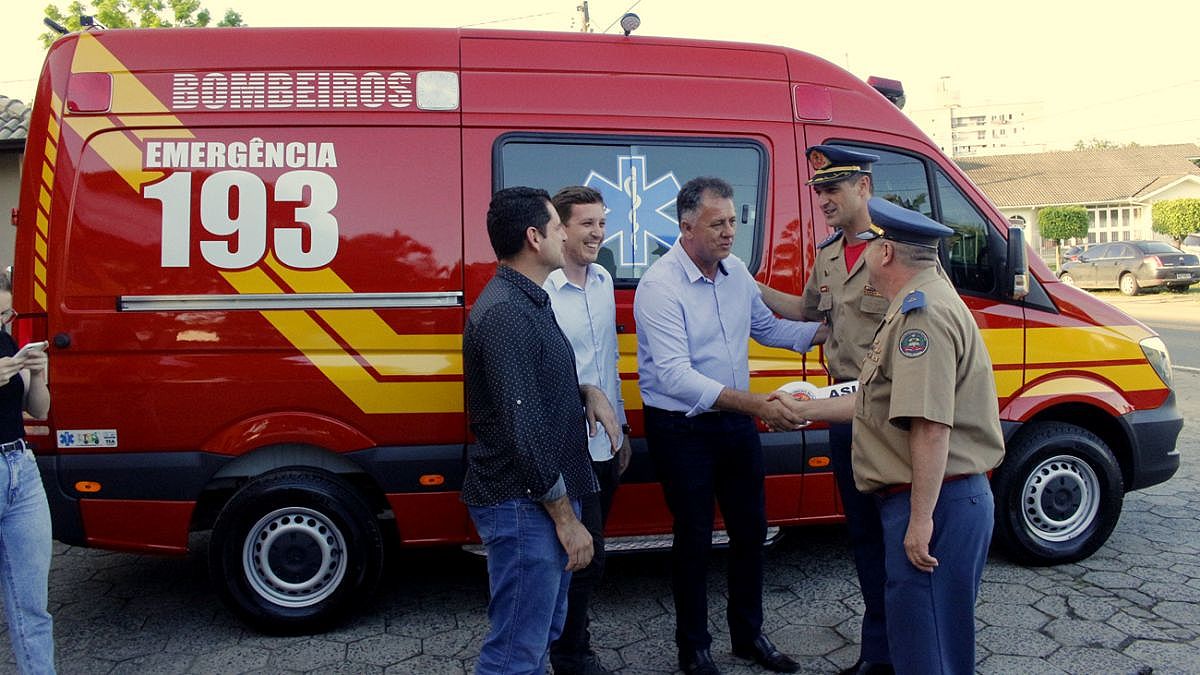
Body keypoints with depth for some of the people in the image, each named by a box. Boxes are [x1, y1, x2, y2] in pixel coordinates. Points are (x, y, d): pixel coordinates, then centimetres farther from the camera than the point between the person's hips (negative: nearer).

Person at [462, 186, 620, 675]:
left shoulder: (531, 302, 12)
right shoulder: (504, 314, -21)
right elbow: (523, 428, -24)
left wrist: (587, 392, 4)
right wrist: (566, 518, -19)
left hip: (546, 496, 10)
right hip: (524, 506, -10)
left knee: (543, 634, 22)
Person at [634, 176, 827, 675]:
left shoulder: (736, 270, 2)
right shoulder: (660, 287, -21)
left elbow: (766, 326, 18)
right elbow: (675, 376, -30)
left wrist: (828, 331, 4)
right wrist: (754, 404, -37)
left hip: (736, 422, 7)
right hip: (681, 429, -7)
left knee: (751, 529, 15)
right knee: (694, 539, 5)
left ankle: (748, 634, 35)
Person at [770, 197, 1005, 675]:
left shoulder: (922, 314, -19)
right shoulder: (916, 309, 18)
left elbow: (930, 425, -28)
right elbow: (876, 403, 22)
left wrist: (921, 519, -27)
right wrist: (805, 410, 27)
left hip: (935, 504, -11)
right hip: (935, 502, 11)